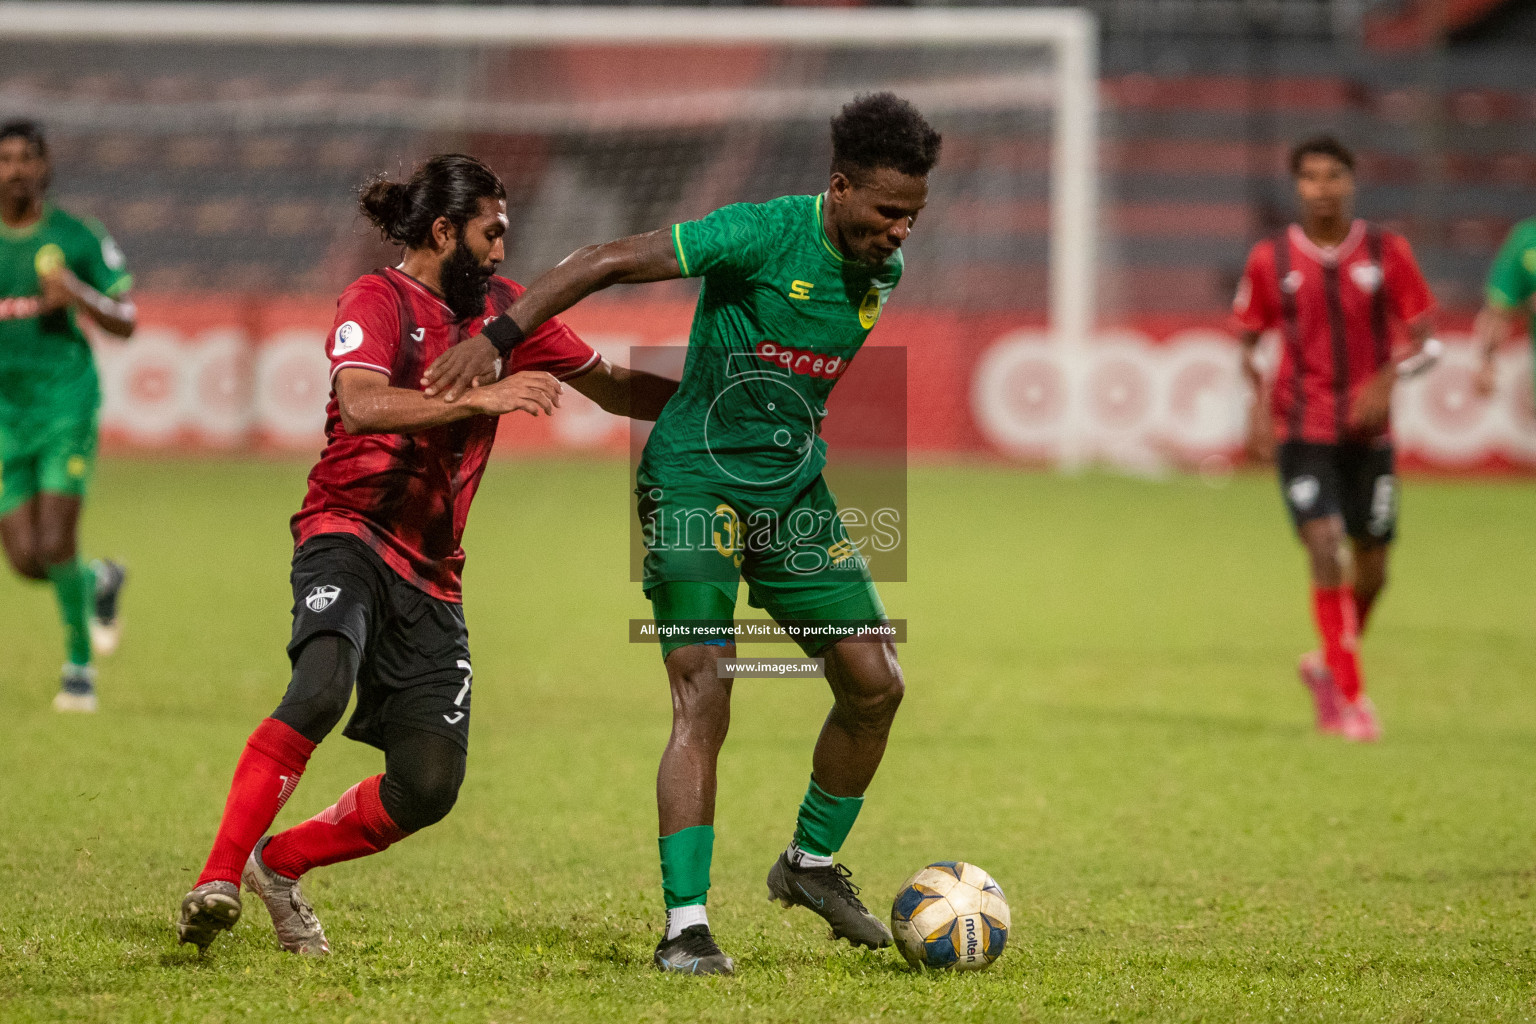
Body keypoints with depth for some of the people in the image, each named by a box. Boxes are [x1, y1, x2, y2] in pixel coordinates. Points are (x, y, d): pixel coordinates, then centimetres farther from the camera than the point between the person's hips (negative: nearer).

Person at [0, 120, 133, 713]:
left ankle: (79, 665, 7)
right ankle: (99, 582, 31)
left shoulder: (79, 239, -1)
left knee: (56, 547, -15)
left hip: (65, 403, -3)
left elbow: (125, 323, 2)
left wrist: (79, 296, -17)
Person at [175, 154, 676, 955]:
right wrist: (481, 398, -32)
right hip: (350, 536, -7)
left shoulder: (501, 308, 14)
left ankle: (278, 862, 16)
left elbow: (609, 385, 24)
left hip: (430, 574, 7)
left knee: (429, 786, -3)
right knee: (321, 691, -34)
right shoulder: (377, 301, -6)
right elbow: (362, 406, -25)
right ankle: (218, 880, -31)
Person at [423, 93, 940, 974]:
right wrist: (501, 337, -25)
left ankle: (813, 862, 25)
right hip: (695, 477, -7)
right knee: (705, 698, -15)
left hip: (793, 486, 7)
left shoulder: (883, 268, 2)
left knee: (875, 681, 3)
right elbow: (613, 262, -21)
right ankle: (686, 926, -15)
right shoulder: (765, 234, -20)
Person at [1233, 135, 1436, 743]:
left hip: (1368, 431, 2)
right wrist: (1259, 405, -8)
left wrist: (1386, 382, -16)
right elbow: (1248, 343, 8)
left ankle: (1328, 667, 35)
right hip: (1302, 434, -2)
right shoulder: (1270, 260, 0)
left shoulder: (1387, 253, 0)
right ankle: (1351, 697, -11)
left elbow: (1418, 334, 2)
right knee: (1326, 552, -16)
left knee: (1372, 568, 9)